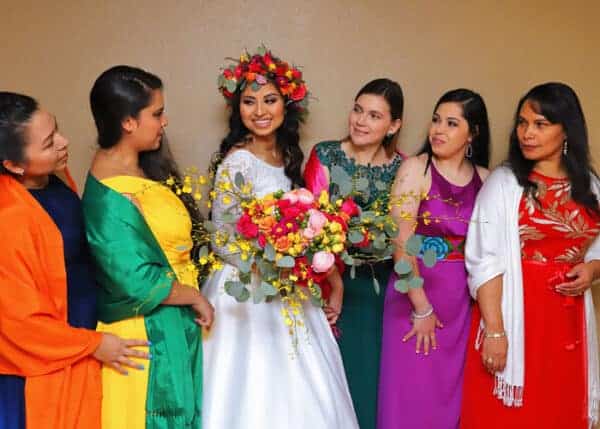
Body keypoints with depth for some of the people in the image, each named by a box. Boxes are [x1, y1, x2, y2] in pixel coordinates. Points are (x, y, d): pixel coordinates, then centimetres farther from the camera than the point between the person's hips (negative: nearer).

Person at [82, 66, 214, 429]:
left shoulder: (139, 167, 3)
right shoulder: (110, 195, -25)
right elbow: (138, 282, -25)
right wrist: (194, 297, -12)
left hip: (175, 324, 9)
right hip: (149, 334, -9)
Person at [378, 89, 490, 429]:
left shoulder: (485, 179, 4)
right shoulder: (416, 168, -7)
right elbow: (401, 243, -13)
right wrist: (422, 309, -13)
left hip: (463, 299, 3)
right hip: (416, 292, -3)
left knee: (453, 394, 13)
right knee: (413, 394, 4)